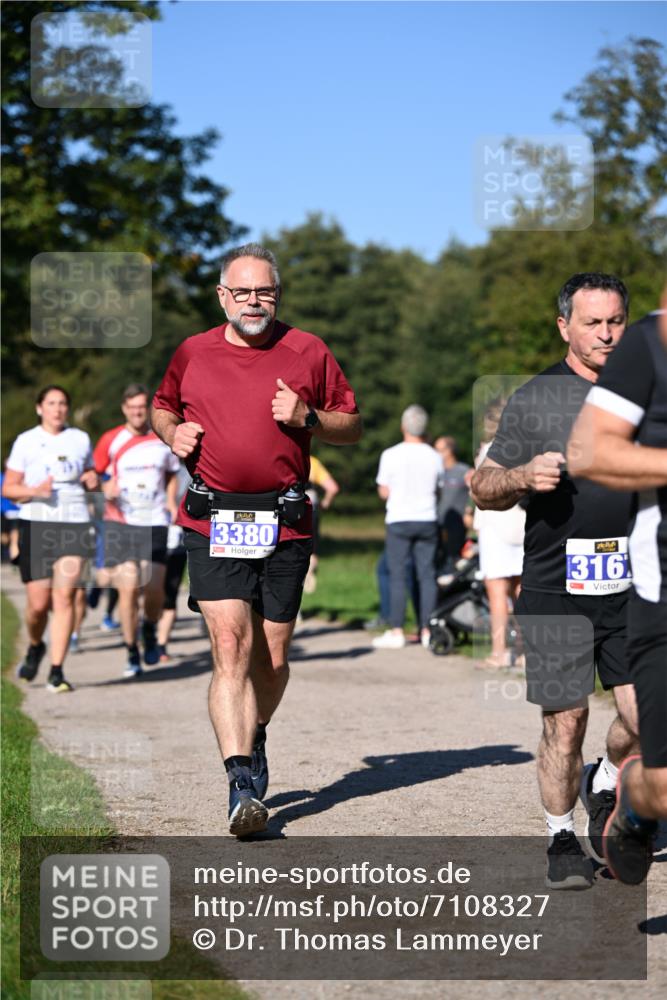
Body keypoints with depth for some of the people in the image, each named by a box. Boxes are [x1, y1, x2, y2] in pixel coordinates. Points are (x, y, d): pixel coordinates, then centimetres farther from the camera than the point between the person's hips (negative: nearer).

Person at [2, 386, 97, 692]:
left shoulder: (80, 439, 12)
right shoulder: (25, 441, 4)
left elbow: (89, 476, 26)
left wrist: (91, 480, 2)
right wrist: (34, 491, -15)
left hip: (74, 525, 1)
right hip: (36, 525, -1)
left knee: (64, 598, -10)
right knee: (38, 603, -2)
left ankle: (56, 672, -8)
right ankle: (35, 646, 31)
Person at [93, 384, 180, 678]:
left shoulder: (164, 440, 6)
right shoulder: (110, 441, 0)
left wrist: (171, 502, 7)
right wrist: (107, 490, -13)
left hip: (154, 522, 1)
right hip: (120, 522, -1)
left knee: (154, 586, -7)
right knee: (128, 587, -9)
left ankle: (149, 631, 26)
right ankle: (132, 655, 4)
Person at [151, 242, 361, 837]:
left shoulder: (308, 352, 7)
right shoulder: (193, 353, 10)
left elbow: (353, 427, 11)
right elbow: (162, 408, 27)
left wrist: (307, 418, -8)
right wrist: (173, 432, 5)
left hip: (286, 525, 1)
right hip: (213, 524, 0)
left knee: (272, 658, 7)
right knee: (231, 646, -15)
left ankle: (253, 738, 37)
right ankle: (242, 781, -19)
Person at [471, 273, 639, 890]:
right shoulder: (534, 400, 3)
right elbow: (484, 490, 5)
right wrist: (524, 476, -15)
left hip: (633, 588, 2)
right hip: (557, 590, -2)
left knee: (645, 714, -4)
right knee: (565, 721, -1)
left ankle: (605, 786, 27)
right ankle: (563, 839, 17)